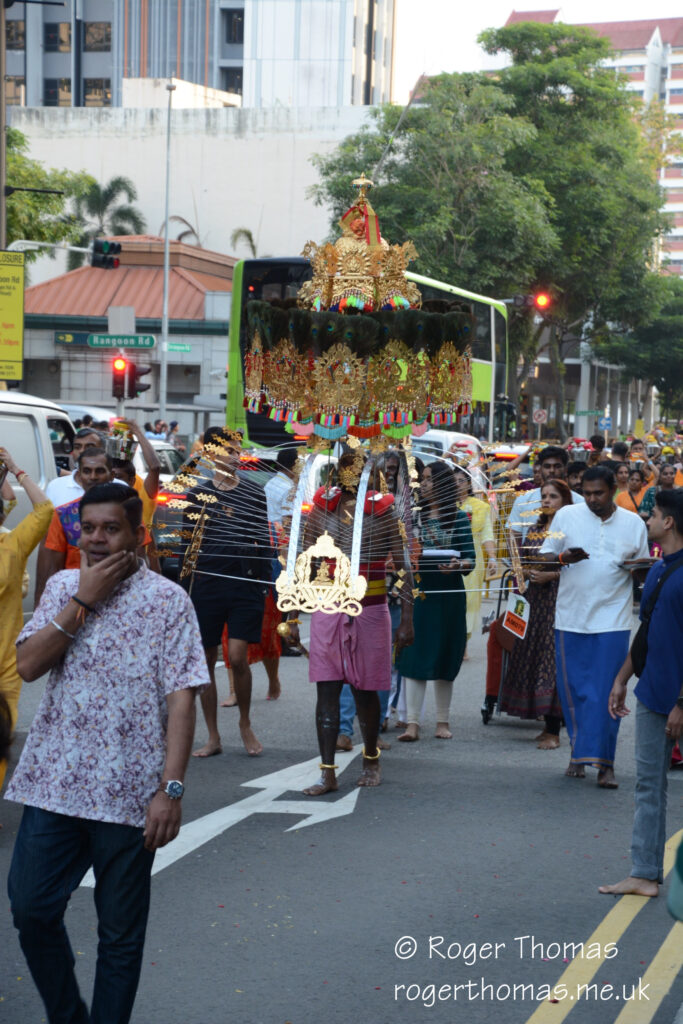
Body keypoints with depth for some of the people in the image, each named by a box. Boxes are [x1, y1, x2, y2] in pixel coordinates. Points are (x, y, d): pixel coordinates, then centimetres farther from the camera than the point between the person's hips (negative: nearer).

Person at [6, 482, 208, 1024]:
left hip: (128, 793, -3)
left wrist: (171, 789, -16)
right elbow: (28, 665, -3)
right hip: (54, 781, 4)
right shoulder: (63, 586, 9)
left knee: (120, 934, 6)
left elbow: (181, 698, -8)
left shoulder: (168, 600, -3)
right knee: (31, 908, 6)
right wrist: (83, 601, -9)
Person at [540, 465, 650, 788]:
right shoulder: (566, 516, 4)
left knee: (605, 692, -5)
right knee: (573, 690, 7)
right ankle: (579, 753, 22)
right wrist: (564, 557, -16)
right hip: (571, 616, 1)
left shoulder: (634, 524, 5)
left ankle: (603, 763, -2)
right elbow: (545, 556, 6)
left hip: (612, 619, -1)